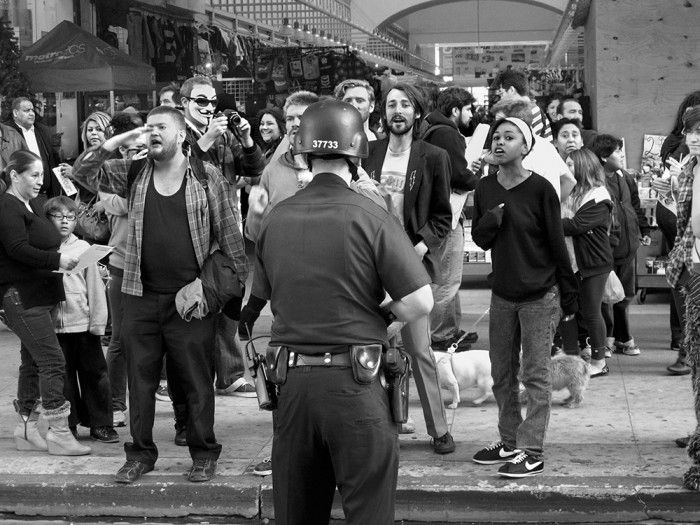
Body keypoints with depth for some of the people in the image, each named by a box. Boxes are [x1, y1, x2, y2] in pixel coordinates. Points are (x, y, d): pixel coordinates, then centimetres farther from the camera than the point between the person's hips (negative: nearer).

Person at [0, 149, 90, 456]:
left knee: (33, 362, 13)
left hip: (40, 296, 10)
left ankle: (26, 430, 20)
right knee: (52, 361, -12)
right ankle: (58, 433, -9)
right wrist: (57, 260, -25)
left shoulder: (33, 205, 18)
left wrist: (62, 259, 5)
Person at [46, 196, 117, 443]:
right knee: (63, 376, 8)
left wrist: (98, 320, -2)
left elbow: (95, 286, 1)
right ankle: (69, 425, 18)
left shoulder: (83, 248, 2)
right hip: (54, 324, 1)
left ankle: (100, 423, 12)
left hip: (83, 323, 0)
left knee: (94, 373, 3)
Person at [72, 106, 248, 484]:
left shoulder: (208, 178, 0)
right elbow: (81, 172, 0)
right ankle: (141, 453, 21)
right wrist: (121, 139, -6)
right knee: (140, 379, 9)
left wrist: (245, 285, -3)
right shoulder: (133, 174, 8)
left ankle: (203, 453, 17)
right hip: (141, 296, 3)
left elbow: (230, 237, 1)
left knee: (196, 380, 4)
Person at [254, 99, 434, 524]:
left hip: (291, 381, 5)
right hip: (355, 382, -4)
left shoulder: (276, 220, 4)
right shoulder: (370, 218, -10)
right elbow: (420, 303, -13)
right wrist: (375, 317, 5)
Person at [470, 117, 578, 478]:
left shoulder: (540, 189, -10)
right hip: (502, 295, 5)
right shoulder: (485, 189, 5)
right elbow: (479, 238, 8)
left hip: (540, 295, -5)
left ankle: (532, 452, 1)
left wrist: (569, 295, -5)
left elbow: (556, 242, -7)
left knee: (535, 375, -3)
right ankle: (509, 442, 23)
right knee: (502, 375, 11)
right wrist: (494, 216, -14)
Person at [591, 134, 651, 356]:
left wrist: (644, 230, 19)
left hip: (628, 245, 7)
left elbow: (635, 205, 22)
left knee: (625, 294, 13)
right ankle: (606, 339, 11)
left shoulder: (625, 178, 11)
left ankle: (622, 338, 24)